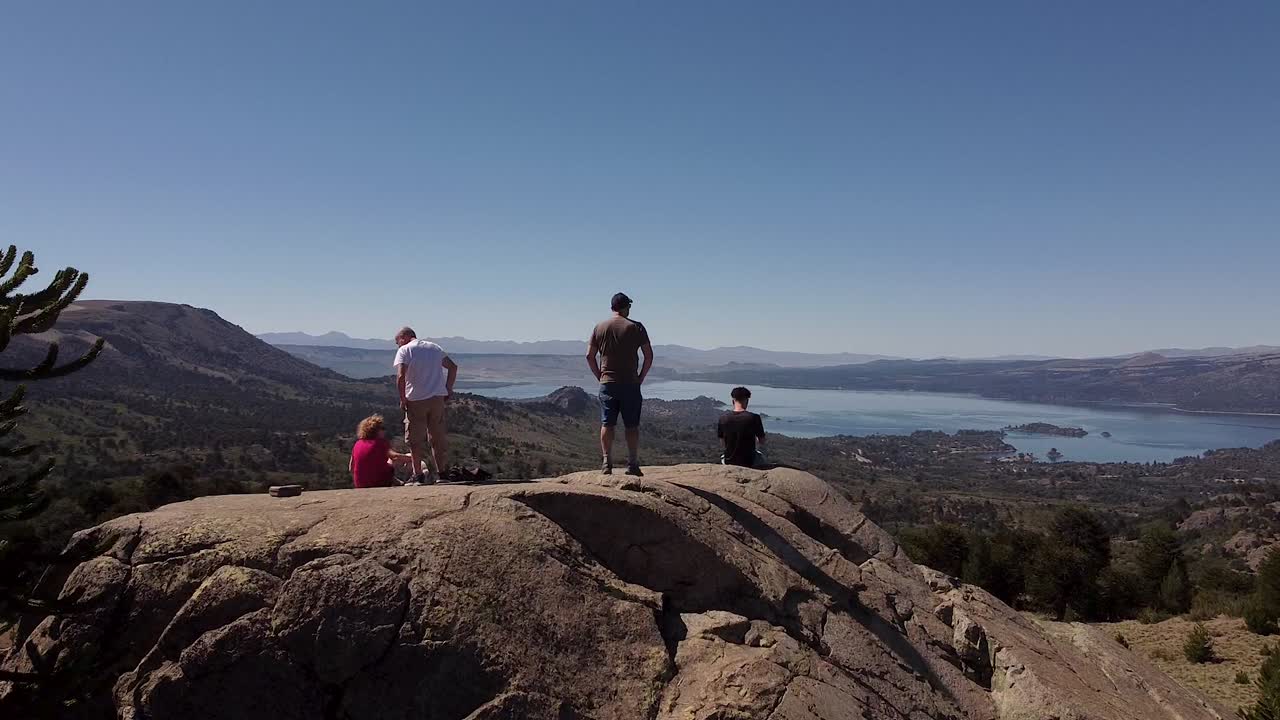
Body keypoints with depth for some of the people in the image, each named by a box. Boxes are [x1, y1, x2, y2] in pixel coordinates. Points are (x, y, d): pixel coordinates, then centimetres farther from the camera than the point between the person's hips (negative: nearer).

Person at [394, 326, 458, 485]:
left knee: (415, 439, 4)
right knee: (438, 437, 12)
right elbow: (453, 367, 15)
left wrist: (402, 399, -7)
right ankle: (439, 472, 18)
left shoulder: (404, 351, -3)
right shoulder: (434, 347, 14)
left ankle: (418, 475, 6)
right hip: (438, 398, 5)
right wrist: (448, 389, 16)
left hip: (416, 400, -5)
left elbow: (401, 376, -16)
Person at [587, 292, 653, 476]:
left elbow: (589, 355, 4)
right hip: (630, 383, -2)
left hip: (607, 383, 2)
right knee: (632, 426, 4)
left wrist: (600, 377, 11)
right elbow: (649, 356, -3)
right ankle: (632, 465, 4)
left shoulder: (600, 328, 6)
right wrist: (640, 378, 5)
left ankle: (607, 463, 1)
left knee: (607, 424, 5)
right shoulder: (636, 328, -1)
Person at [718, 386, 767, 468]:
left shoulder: (723, 418, -9)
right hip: (749, 462, -1)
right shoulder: (754, 418, -16)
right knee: (761, 456, 34)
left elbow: (722, 443, 2)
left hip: (729, 461, 1)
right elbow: (762, 442, -5)